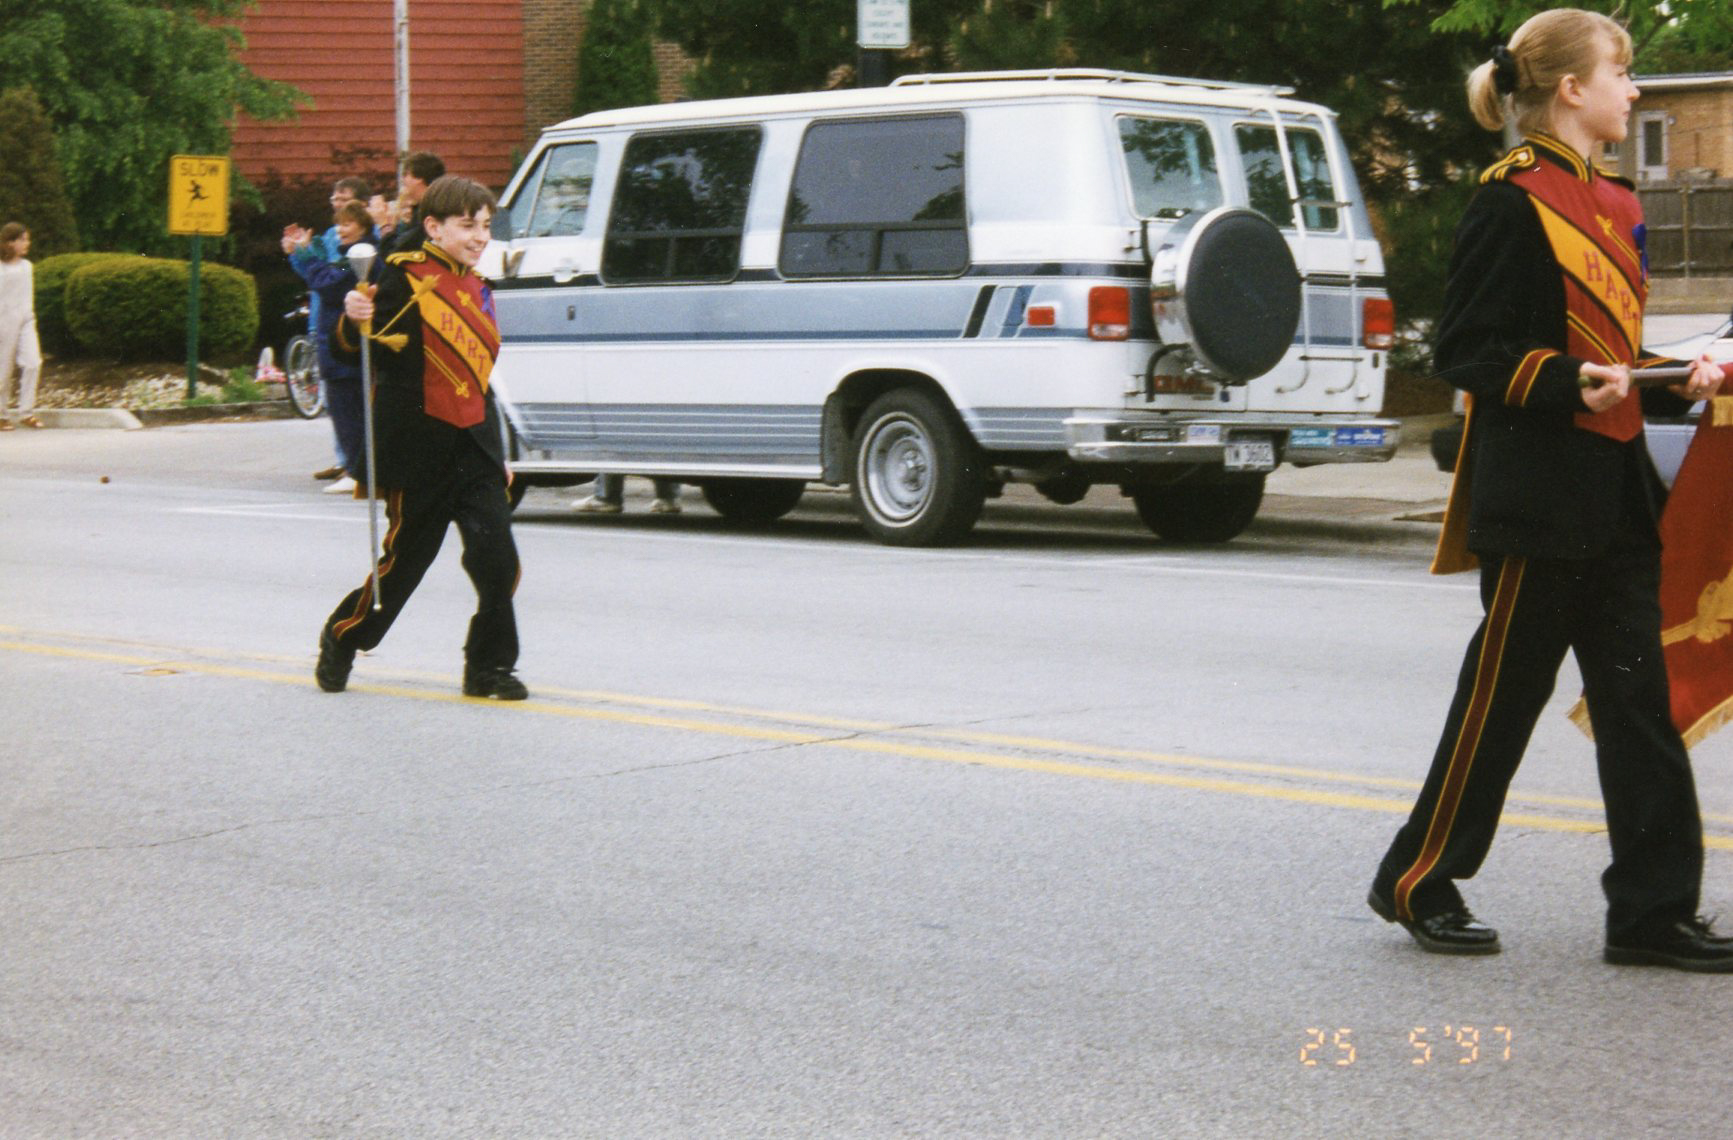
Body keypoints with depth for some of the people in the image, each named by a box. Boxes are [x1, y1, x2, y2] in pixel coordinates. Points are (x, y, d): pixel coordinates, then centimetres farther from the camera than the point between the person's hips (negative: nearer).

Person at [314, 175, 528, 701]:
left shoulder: (476, 290, 15)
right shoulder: (405, 278, -9)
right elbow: (356, 346, -14)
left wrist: (497, 453, 22)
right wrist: (354, 321, -36)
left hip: (472, 448, 6)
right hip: (418, 447, -6)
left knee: (497, 558, -6)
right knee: (405, 559, 4)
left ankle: (489, 666, 7)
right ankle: (342, 638, 27)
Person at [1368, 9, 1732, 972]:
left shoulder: (1614, 205, 16)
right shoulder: (1513, 200, -11)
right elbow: (1466, 351, -13)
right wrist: (1567, 383, -23)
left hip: (1617, 486, 8)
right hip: (1537, 488, -8)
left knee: (1637, 695, 6)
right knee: (1507, 686, 0)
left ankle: (1654, 909, 9)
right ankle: (1419, 881, 14)